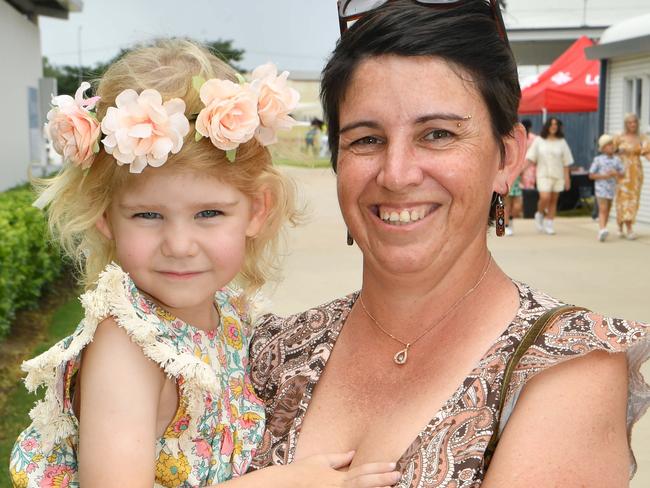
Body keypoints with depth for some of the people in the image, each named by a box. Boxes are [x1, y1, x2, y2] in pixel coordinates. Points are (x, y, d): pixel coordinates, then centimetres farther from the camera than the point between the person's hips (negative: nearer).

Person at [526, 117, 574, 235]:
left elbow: (566, 162, 7)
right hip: (543, 175, -2)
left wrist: (567, 178, 2)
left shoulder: (561, 142, 6)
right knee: (544, 198, -16)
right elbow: (531, 158, 2)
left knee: (553, 200, 3)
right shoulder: (538, 141, 3)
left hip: (558, 175, 2)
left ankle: (548, 224, 12)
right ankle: (539, 214, 13)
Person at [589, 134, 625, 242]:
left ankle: (601, 231, 20)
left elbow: (623, 173, 6)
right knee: (603, 210, -15)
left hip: (612, 189, 5)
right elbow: (591, 175, -5)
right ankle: (602, 230, -27)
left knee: (607, 211, 10)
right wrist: (604, 176, -17)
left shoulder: (616, 160, 6)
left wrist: (615, 173, -15)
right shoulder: (598, 160, -5)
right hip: (601, 189, -5)